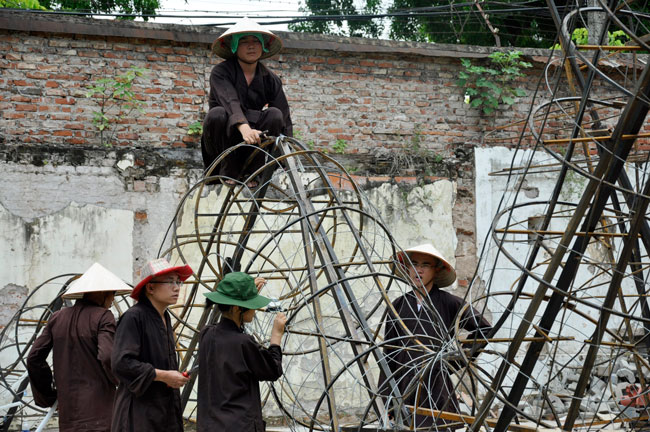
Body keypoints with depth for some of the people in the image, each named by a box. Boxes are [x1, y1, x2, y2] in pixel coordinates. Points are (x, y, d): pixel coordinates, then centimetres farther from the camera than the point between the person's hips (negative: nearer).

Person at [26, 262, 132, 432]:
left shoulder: (57, 318, 11)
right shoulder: (103, 317, -6)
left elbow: (34, 358, 9)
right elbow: (108, 357, -19)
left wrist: (47, 394, 17)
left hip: (68, 406, 6)